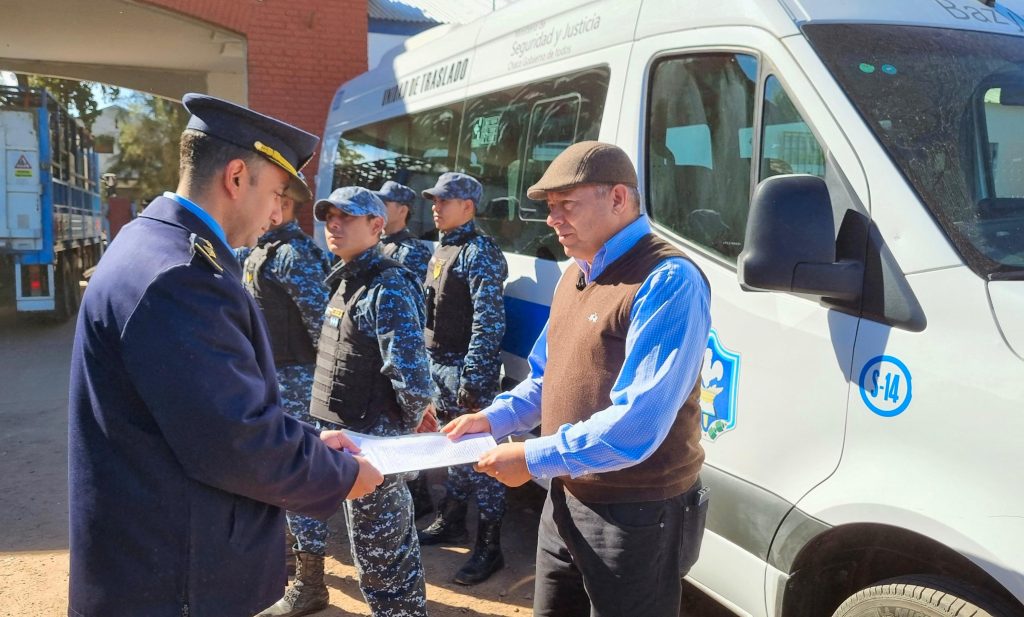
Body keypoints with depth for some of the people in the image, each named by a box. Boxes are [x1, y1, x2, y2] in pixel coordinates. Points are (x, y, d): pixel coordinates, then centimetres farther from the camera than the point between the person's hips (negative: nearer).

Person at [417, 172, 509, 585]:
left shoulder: (479, 251, -12)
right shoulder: (441, 251, 16)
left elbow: (489, 320, -19)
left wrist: (473, 377, -22)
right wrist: (429, 363, 19)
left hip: (467, 368, -9)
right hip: (439, 365, 9)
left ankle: (489, 547, 5)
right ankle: (451, 521, 35)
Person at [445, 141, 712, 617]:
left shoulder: (668, 281, -21)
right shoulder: (574, 276, 10)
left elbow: (636, 425, -28)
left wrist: (534, 458, -22)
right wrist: (493, 419, 3)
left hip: (633, 513, -8)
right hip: (565, 500, 8)